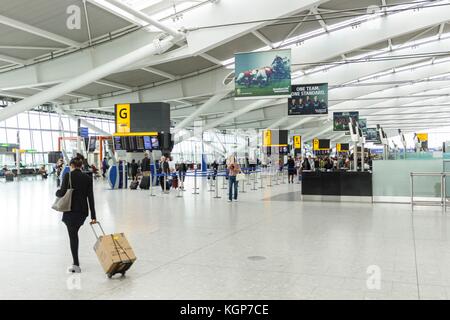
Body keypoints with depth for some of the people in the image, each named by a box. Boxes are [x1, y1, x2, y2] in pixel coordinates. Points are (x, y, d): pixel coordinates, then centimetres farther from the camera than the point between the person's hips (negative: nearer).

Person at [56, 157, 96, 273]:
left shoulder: (68, 175, -7)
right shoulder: (87, 178, 4)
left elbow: (62, 192, -13)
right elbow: (90, 197, 2)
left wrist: (57, 192, 13)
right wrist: (93, 216, 3)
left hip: (71, 210, -4)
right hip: (83, 211, 4)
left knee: (73, 236, 1)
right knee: (74, 233, 22)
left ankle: (76, 265, -1)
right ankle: (75, 262, 26)